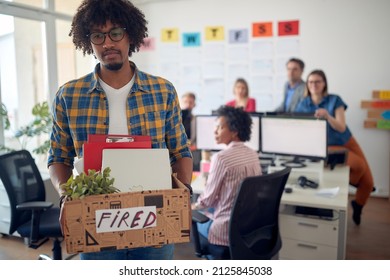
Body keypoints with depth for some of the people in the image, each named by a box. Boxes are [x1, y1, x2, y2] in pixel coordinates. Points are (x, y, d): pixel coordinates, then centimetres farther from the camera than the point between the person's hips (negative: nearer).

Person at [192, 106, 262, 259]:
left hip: (228, 231, -7)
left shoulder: (221, 157, -20)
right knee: (209, 211, 29)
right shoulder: (254, 155, 2)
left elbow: (208, 199, -12)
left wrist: (194, 206, 10)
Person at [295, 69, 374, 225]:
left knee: (368, 182, -3)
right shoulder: (303, 105, -7)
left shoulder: (335, 100, -12)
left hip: (347, 142, 1)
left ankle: (358, 205, 29)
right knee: (359, 165, -27)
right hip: (328, 147, -1)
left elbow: (341, 128, -20)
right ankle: (350, 181, 9)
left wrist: (327, 116, -37)